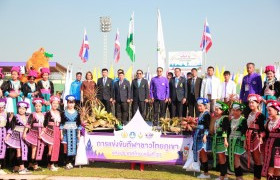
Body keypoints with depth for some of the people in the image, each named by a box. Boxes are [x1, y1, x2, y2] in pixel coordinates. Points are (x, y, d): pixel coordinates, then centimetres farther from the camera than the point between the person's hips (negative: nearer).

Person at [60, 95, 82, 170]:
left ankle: (71, 162, 8)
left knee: (73, 147, -2)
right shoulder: (64, 113, 2)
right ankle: (67, 163, -1)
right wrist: (61, 133, -3)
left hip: (74, 132, 2)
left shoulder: (77, 113, 7)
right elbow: (61, 123, 2)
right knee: (66, 147, -7)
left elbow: (79, 124, 10)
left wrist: (79, 133, 6)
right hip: (66, 132, -2)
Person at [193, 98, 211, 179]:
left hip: (203, 136, -9)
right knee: (201, 155, 9)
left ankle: (206, 173, -3)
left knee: (203, 154, -7)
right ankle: (204, 172, 13)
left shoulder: (206, 114, -11)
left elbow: (207, 126, -16)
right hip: (199, 136, 9)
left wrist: (205, 135, -22)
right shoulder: (201, 114, 15)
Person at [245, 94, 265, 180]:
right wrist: (246, 140, 14)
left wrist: (261, 138, -25)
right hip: (250, 138, 7)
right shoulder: (249, 114, 12)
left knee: (257, 159, -1)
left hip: (256, 138, -7)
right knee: (254, 159, 13)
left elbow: (262, 129, -14)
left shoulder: (260, 115, -9)